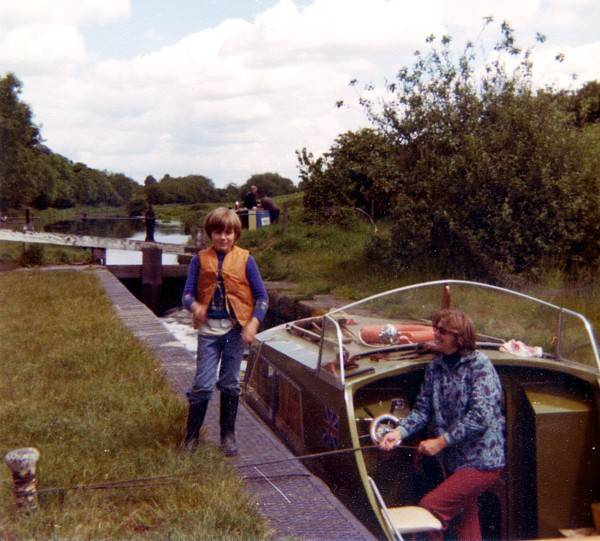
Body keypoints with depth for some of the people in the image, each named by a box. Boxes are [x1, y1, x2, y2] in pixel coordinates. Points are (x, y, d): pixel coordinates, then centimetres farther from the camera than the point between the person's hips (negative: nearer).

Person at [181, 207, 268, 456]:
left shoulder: (244, 259, 0)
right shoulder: (200, 260, 2)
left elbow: (262, 297, 0)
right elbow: (187, 293, -2)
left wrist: (253, 324, -14)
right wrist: (195, 306, -25)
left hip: (235, 329, 0)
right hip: (208, 328, 0)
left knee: (230, 384, 10)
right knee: (202, 384, -2)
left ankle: (228, 436, 23)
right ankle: (191, 435, 14)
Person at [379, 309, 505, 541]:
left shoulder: (479, 364, -15)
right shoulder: (435, 366, 6)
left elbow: (481, 415, -23)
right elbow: (423, 408, 5)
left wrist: (441, 441, -22)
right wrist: (400, 432, -13)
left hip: (481, 461, -7)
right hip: (454, 460, 7)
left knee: (430, 506, -15)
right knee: (464, 522, 17)